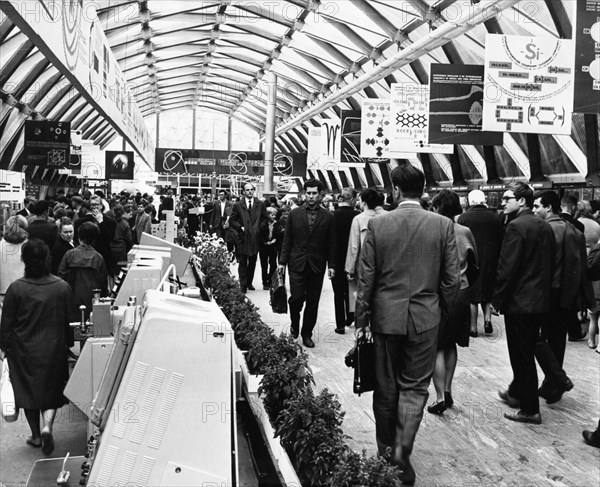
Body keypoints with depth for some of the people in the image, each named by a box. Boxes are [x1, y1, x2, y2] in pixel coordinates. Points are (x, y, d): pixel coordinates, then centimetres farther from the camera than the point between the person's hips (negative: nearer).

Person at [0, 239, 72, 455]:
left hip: (23, 350, 0)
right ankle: (47, 427, -7)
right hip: (53, 348, 1)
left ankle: (36, 436, 24)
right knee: (52, 389, 14)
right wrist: (68, 343, 14)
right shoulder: (62, 287, -10)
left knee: (28, 389, 15)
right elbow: (69, 319, 0)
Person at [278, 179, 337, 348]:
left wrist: (331, 265, -1)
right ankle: (295, 323, 23)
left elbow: (331, 243, 4)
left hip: (317, 265, 1)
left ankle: (307, 334, 20)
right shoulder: (294, 214, 4)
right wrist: (283, 261, 2)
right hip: (297, 264, 0)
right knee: (296, 298, -7)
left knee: (313, 302, 5)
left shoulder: (328, 217, 3)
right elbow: (287, 239, 6)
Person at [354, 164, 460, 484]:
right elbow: (452, 280, -3)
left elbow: (365, 278, -4)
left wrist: (361, 320, 4)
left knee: (386, 387, 15)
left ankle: (386, 449, 29)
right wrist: (443, 310, 14)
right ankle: (402, 449, -1)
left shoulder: (377, 224, -7)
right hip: (425, 318, 0)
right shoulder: (443, 225, -5)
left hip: (385, 317, 1)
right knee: (415, 387, 11)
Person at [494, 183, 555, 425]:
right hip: (540, 301, 9)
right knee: (526, 352, 21)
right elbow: (550, 265, 13)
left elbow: (507, 267, -20)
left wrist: (497, 299, -11)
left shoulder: (516, 226, -17)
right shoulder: (545, 226, 9)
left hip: (519, 302, -8)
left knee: (522, 357, 2)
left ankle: (530, 410, 9)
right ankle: (517, 393, 37)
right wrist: (543, 290, 20)